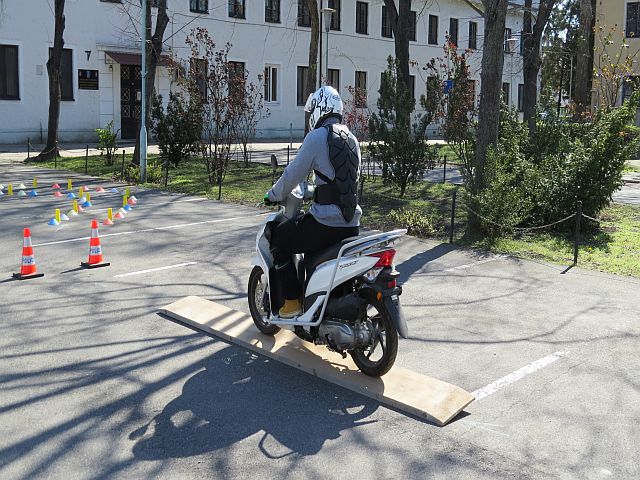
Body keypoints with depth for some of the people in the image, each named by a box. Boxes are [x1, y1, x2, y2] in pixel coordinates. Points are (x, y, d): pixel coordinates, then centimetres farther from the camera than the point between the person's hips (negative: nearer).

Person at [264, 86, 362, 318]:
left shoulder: (317, 136, -9)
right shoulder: (351, 138, 14)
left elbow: (293, 174, -8)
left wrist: (273, 195, 9)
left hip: (325, 224, -8)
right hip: (352, 225, 8)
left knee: (279, 240, 13)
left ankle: (292, 302, 13)